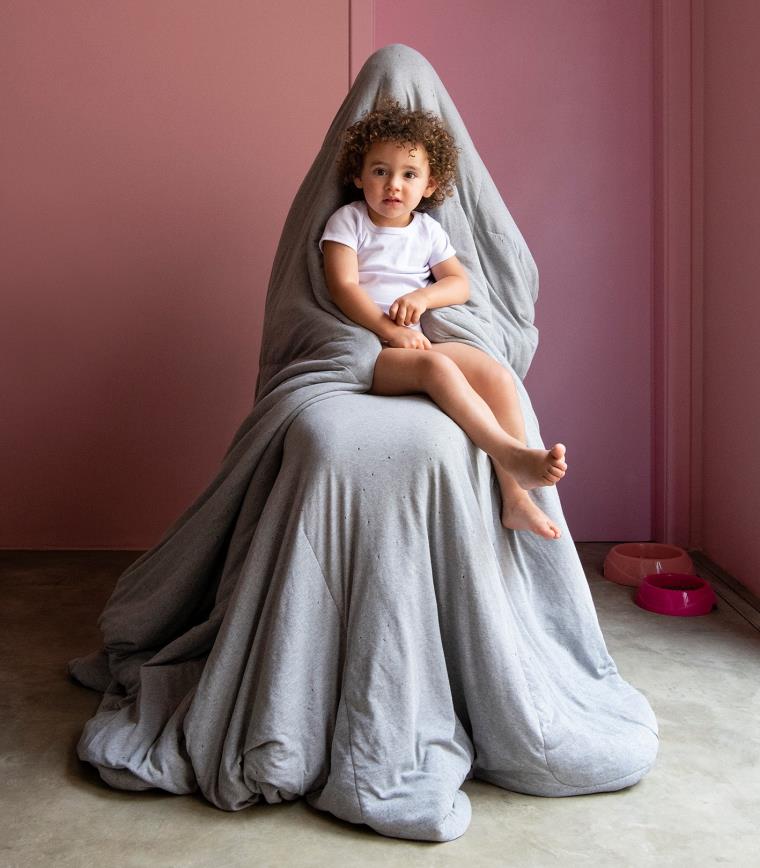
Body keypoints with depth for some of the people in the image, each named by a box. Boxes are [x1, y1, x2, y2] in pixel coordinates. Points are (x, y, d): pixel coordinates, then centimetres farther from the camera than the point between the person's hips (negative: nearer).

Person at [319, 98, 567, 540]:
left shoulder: (428, 230, 18)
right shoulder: (348, 221, 6)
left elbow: (461, 283, 12)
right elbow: (343, 287, -7)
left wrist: (421, 296, -10)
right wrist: (390, 330, -19)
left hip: (421, 340, 4)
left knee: (497, 374, -19)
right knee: (437, 366, -35)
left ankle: (515, 496, -23)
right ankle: (512, 454, -39)